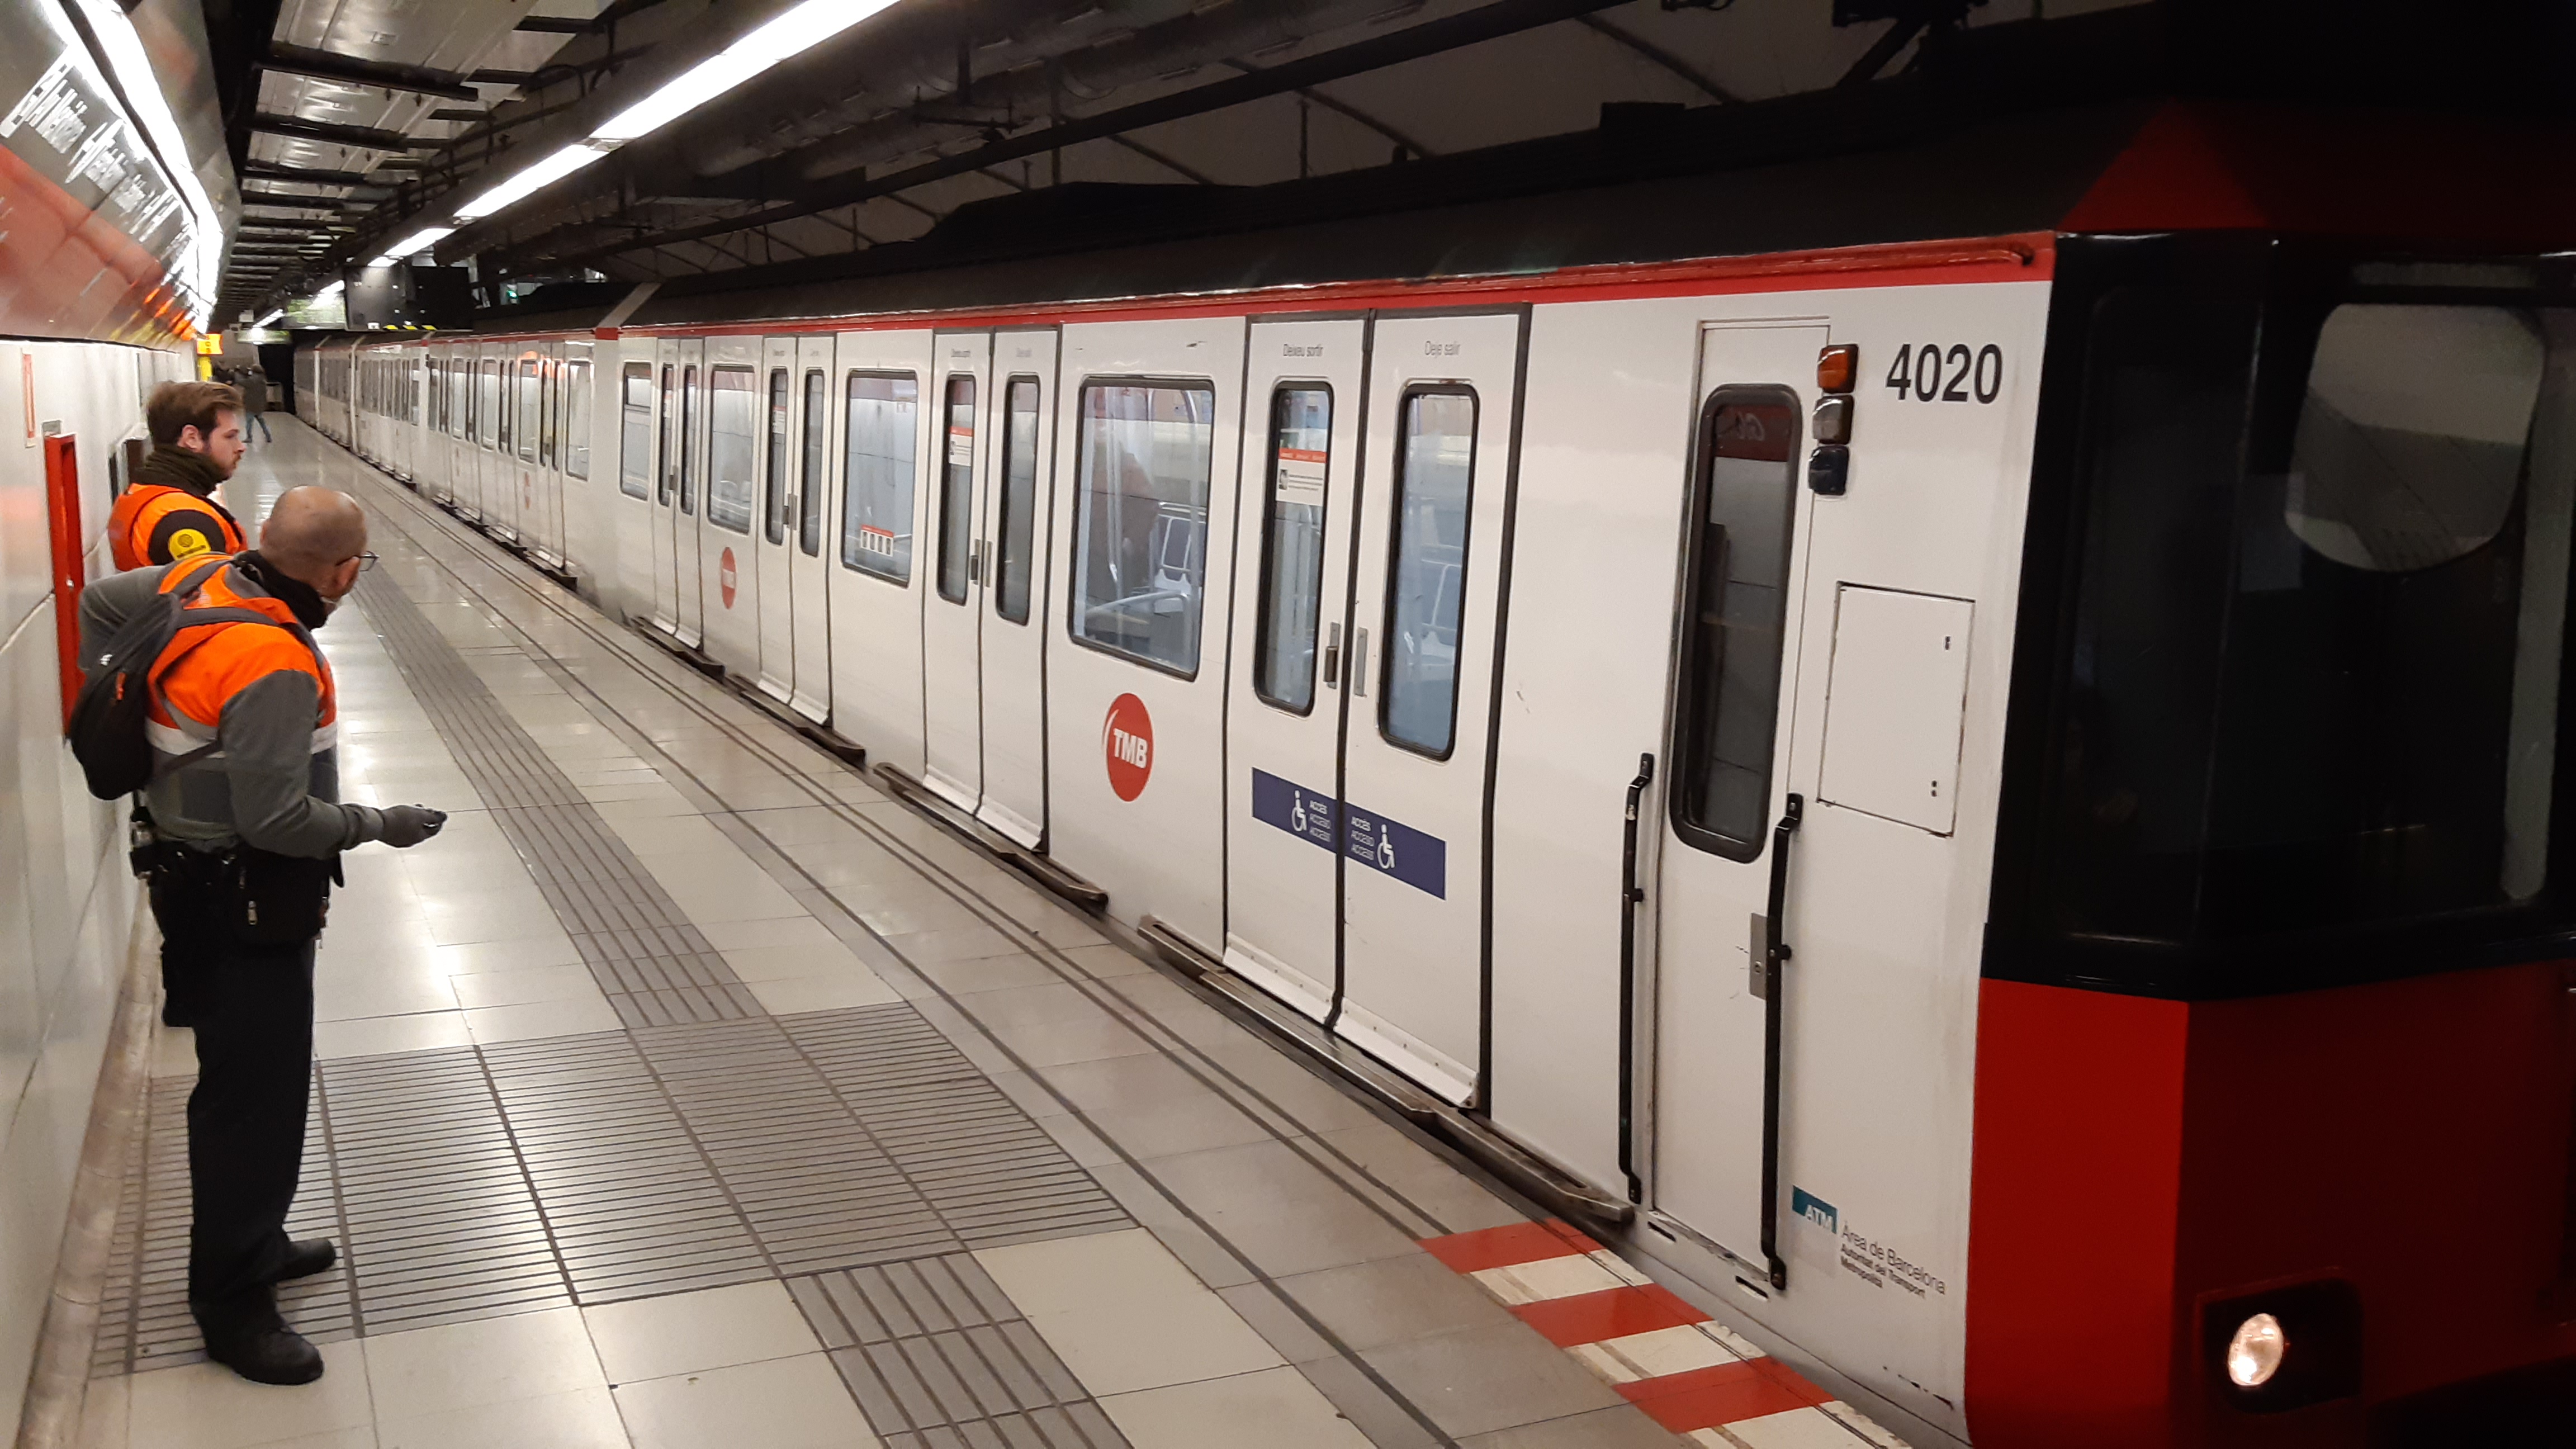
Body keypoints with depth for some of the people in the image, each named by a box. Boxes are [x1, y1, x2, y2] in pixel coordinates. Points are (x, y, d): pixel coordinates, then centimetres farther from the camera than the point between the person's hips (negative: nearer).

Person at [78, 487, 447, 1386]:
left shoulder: (203, 582, -2)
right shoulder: (276, 668, -29)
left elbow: (101, 601, 15)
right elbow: (276, 818, -28)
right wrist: (381, 826, -14)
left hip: (195, 874, 10)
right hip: (244, 904, -10)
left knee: (246, 1080, 23)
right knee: (255, 1095, 0)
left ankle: (253, 1242, 39)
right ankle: (231, 1302, 12)